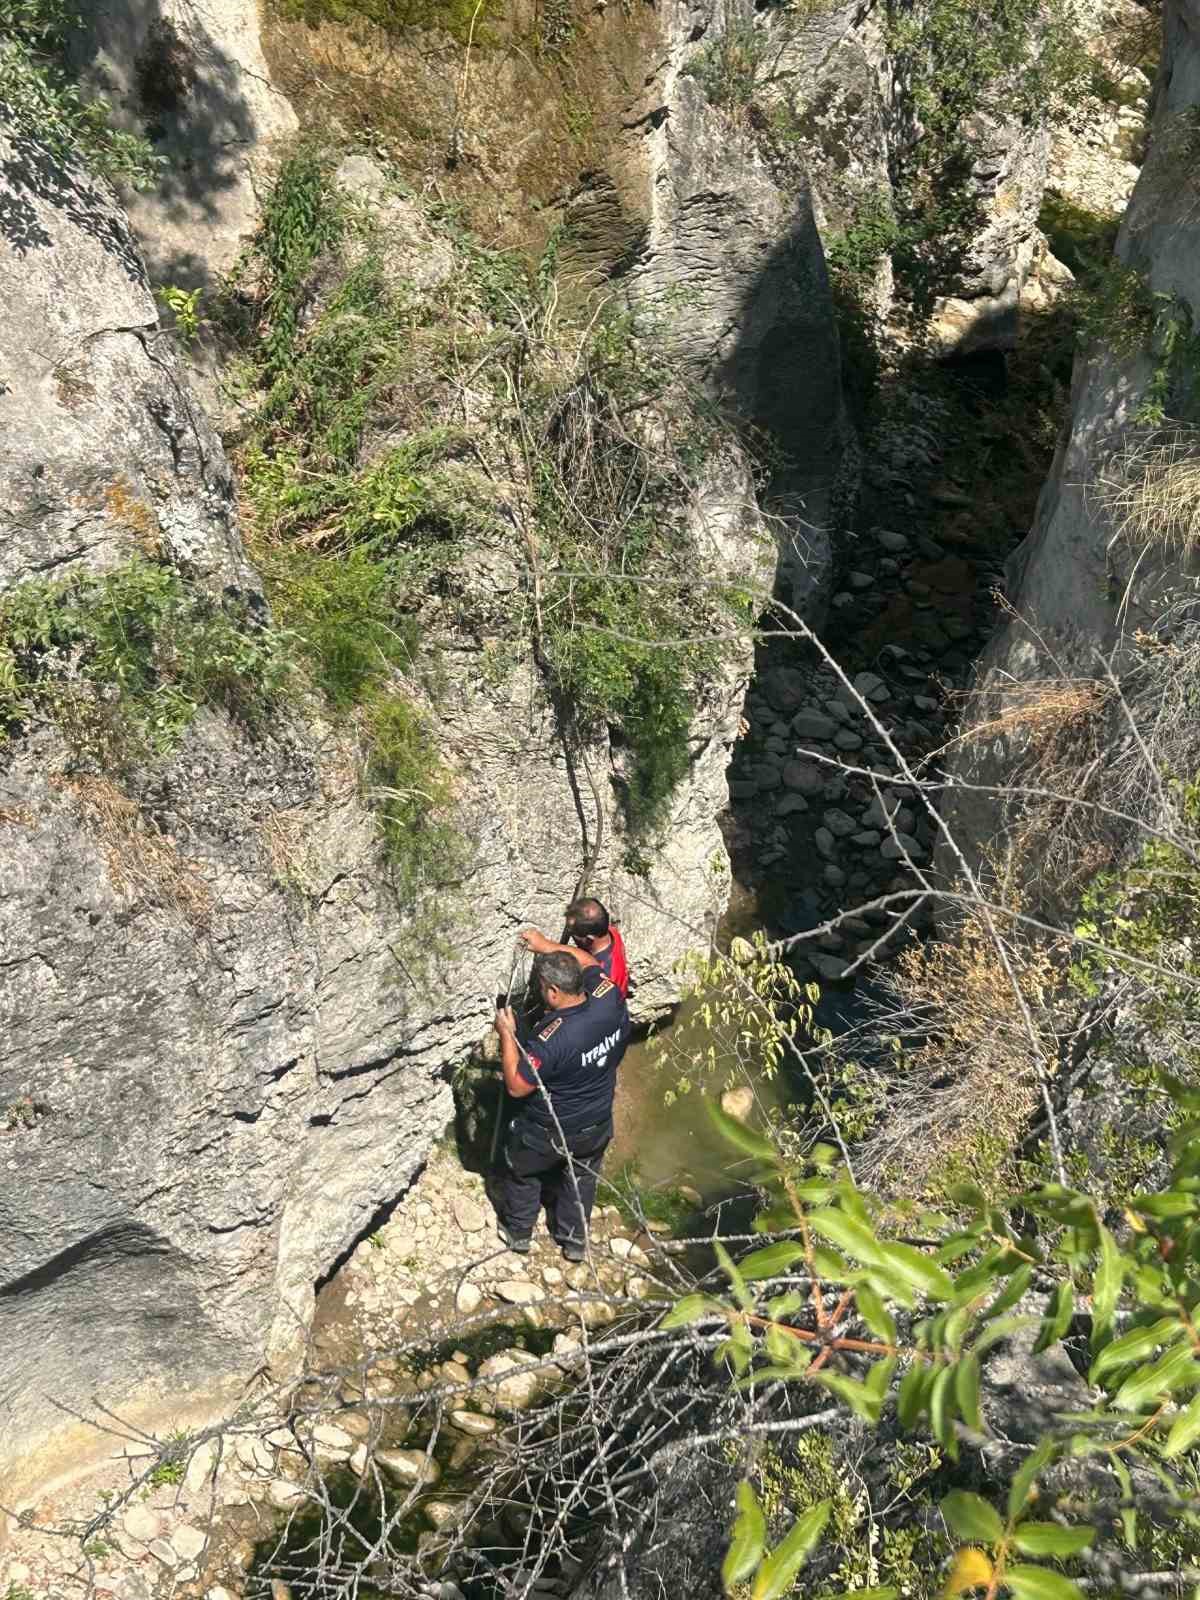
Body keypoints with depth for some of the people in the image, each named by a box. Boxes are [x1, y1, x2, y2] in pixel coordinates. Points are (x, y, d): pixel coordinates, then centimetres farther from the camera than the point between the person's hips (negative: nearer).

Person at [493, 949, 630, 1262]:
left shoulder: (551, 1039, -39)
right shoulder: (608, 999, -23)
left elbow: (516, 1086, -27)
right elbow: (589, 962, -2)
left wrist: (507, 1034, -21)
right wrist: (546, 947, 1)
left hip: (547, 1132, -5)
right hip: (597, 1125, 5)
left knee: (522, 1173, 26)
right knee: (581, 1177, 30)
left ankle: (517, 1232, 48)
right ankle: (575, 1240, 49)